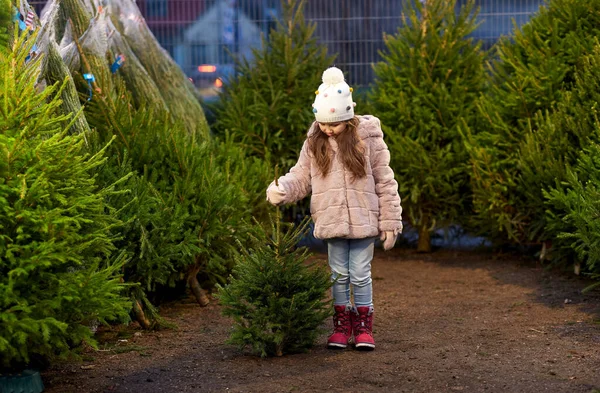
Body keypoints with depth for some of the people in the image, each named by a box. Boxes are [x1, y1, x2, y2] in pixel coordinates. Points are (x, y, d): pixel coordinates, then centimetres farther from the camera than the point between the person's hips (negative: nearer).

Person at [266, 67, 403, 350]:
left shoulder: (368, 138, -5)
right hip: (332, 221, 2)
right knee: (339, 274, 10)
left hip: (364, 221, -2)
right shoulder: (314, 142, 2)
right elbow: (301, 176, 5)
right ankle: (342, 324, 22)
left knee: (360, 275, 3)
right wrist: (281, 190, -17)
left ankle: (363, 325, 17)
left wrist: (390, 222, -3)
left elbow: (385, 182, -2)